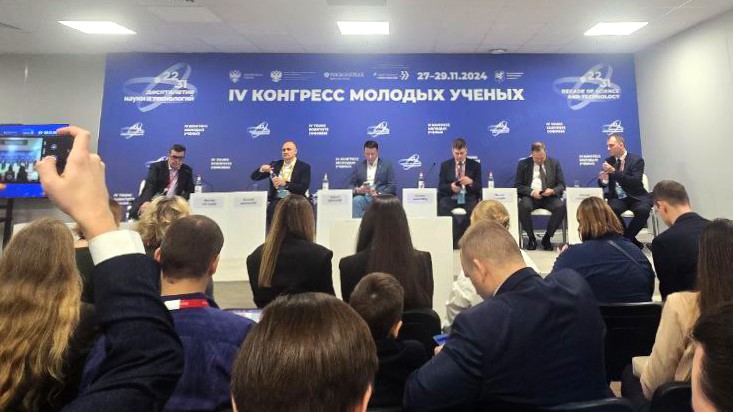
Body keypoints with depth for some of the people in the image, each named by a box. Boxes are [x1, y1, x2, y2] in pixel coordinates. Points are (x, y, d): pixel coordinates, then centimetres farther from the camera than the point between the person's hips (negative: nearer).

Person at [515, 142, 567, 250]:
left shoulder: (554, 163, 11)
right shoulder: (523, 164, 7)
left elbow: (562, 185, 9)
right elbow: (517, 186, 2)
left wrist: (552, 191, -15)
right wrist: (531, 192, -16)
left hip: (550, 196, 1)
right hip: (530, 196, -1)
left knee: (561, 206, -30)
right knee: (523, 206, -35)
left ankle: (547, 237, -12)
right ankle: (531, 237, -13)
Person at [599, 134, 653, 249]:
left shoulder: (636, 160, -3)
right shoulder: (609, 161, 9)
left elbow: (636, 182, -18)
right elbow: (602, 184, 10)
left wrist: (614, 171, -27)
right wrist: (603, 180, -16)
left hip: (636, 197, -2)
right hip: (617, 198, 2)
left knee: (643, 210, -34)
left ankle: (626, 238, -10)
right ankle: (630, 240, -11)